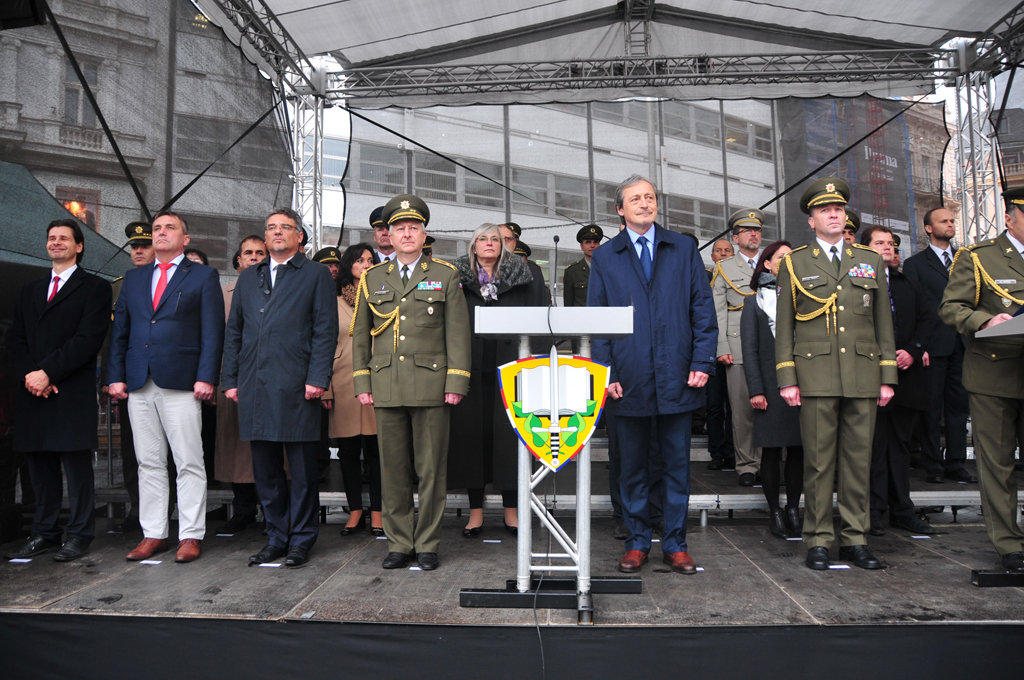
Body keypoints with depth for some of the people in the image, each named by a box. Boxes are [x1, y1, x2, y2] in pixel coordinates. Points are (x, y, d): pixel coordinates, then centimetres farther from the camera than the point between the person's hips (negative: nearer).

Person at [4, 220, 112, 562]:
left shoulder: (95, 288, 2)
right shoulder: (30, 290, 21)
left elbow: (88, 339, -9)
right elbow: (15, 338, 13)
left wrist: (47, 372, -15)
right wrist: (28, 374, -5)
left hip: (73, 392, -5)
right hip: (33, 392, 6)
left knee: (76, 463, -2)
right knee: (40, 465, 10)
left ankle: (79, 534, 7)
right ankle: (44, 533, 19)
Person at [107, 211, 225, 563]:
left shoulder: (203, 276, 6)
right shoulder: (133, 278, 19)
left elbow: (213, 332, -2)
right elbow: (119, 331, 16)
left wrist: (206, 377, -12)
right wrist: (115, 376, 5)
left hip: (181, 382, -4)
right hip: (139, 383, 5)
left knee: (189, 464, -2)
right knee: (149, 464, 9)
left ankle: (191, 535, 6)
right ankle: (153, 534, 17)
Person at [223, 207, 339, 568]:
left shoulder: (316, 274, 4)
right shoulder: (248, 278, 19)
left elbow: (325, 330, -3)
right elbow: (233, 332, 18)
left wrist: (317, 378, -12)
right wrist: (231, 380, 10)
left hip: (296, 386, -5)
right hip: (255, 387, 5)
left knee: (302, 470, 2)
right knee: (265, 470, 11)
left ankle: (301, 540, 14)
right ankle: (276, 537, 23)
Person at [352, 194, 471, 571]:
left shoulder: (445, 276, 7)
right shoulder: (372, 278, 14)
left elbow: (458, 333, 3)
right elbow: (360, 336, 15)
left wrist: (456, 382, -4)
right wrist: (362, 383, 7)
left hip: (431, 386, -2)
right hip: (386, 387, 2)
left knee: (431, 469, 2)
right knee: (393, 469, 6)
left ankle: (427, 544, 14)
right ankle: (398, 543, 18)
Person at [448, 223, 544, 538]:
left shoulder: (521, 278, 9)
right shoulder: (458, 278, 9)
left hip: (509, 369, 0)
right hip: (471, 369, 0)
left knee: (509, 436, 1)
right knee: (472, 434, 3)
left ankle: (511, 510, 12)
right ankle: (476, 511, 13)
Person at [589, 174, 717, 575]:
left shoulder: (684, 250, 9)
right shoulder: (604, 258, 8)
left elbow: (703, 310, 6)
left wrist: (703, 362, -3)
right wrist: (605, 374, -4)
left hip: (676, 378, 1)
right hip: (629, 381, 0)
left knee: (677, 464, 7)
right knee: (632, 467, 9)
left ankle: (675, 545, 20)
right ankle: (637, 543, 22)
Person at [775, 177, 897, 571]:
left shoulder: (871, 261, 14)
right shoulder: (794, 263, 7)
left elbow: (883, 322, 13)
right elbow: (784, 326, 4)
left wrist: (888, 376, 7)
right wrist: (786, 378, -4)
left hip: (863, 375, 3)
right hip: (816, 376, -2)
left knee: (859, 458, 6)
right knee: (818, 460, 0)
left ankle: (854, 539, 16)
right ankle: (818, 541, 9)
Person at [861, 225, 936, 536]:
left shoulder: (906, 283, 18)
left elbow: (927, 318, 12)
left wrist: (913, 351, -4)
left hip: (906, 372, 6)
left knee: (900, 442, 11)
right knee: (874, 443, -2)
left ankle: (901, 510, 19)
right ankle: (873, 511, 6)